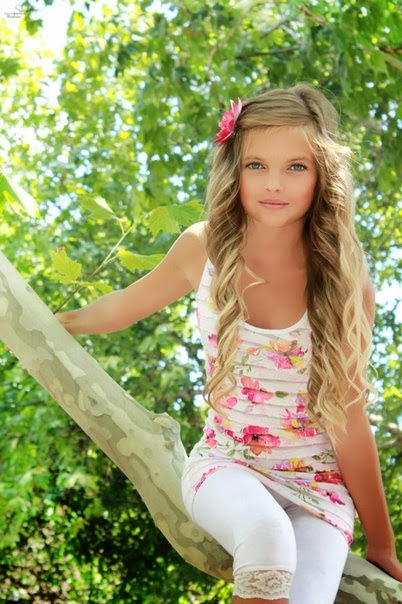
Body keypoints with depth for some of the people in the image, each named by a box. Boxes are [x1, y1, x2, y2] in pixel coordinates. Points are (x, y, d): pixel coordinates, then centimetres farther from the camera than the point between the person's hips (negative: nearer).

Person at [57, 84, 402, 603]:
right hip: (226, 465, 1)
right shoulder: (205, 249, -8)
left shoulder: (344, 284, -14)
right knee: (266, 534, -34)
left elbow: (349, 424, -8)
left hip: (318, 484, -1)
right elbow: (125, 306, 11)